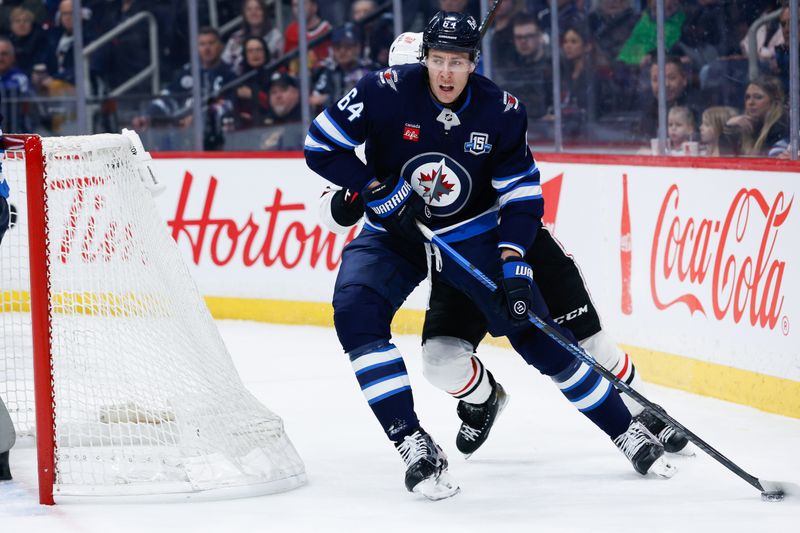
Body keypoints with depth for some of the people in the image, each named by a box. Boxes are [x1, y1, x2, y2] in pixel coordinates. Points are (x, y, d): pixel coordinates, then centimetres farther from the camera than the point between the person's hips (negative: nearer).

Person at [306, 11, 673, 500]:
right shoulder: (387, 92, -19)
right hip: (393, 235, 0)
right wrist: (380, 192, -21)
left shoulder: (501, 112, -15)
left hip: (471, 235, 0)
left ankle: (626, 429, 10)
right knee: (356, 312, -28)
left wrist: (514, 270, -20)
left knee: (535, 331, -6)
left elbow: (522, 197, -9)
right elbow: (321, 145, -14)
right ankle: (413, 443, -26)